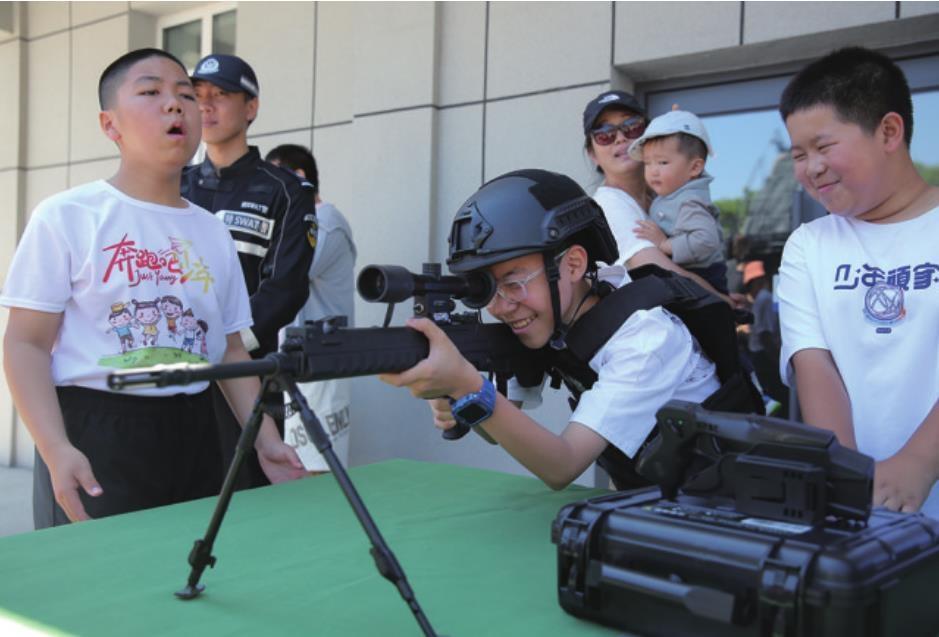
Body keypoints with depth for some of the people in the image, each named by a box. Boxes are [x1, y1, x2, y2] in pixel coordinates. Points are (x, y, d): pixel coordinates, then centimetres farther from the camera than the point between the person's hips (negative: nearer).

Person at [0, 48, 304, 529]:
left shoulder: (213, 232, 10)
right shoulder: (65, 217, -4)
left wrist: (264, 438, 5)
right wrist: (56, 449, -19)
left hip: (191, 435, 5)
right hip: (94, 434, -4)